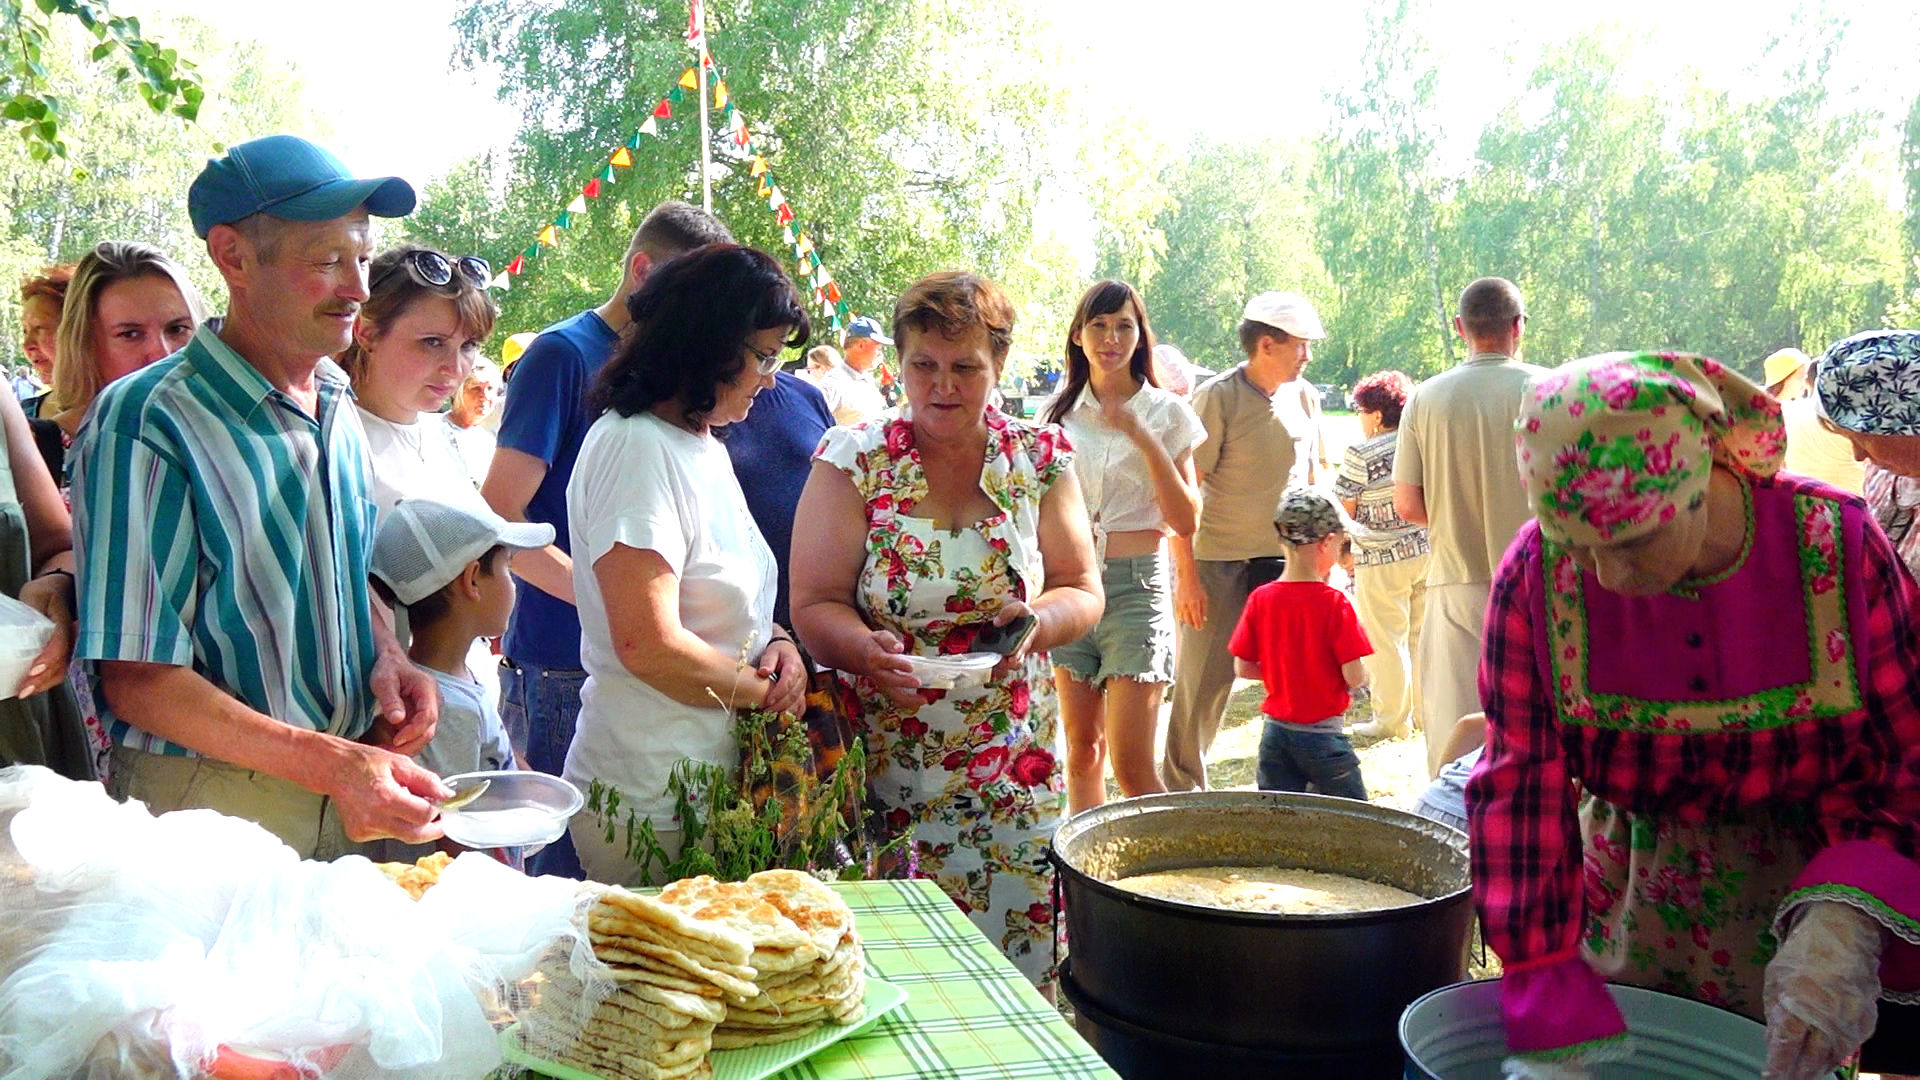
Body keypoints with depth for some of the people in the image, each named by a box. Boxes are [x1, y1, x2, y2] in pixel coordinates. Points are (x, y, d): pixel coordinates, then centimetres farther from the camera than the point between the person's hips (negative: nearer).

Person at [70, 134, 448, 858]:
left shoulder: (336, 402, 6)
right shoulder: (147, 426, -18)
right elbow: (135, 678, -20)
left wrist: (386, 654, -2)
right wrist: (329, 763, -28)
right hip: (208, 802, -6)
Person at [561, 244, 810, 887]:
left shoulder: (705, 444, 13)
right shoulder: (634, 448, -17)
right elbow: (650, 647, -25)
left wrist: (777, 642, 2)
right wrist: (762, 689, -10)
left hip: (722, 778, 9)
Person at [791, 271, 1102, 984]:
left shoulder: (1042, 458, 5)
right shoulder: (854, 460, -1)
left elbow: (1083, 592, 7)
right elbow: (814, 605, -4)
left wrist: (1037, 618, -16)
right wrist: (867, 648, -25)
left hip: (1014, 773, 2)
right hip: (879, 766, -1)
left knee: (1014, 966, 4)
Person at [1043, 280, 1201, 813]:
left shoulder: (1165, 413, 1)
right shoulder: (1058, 412, 9)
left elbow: (1185, 522, -5)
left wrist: (1145, 439, -14)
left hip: (1135, 584, -3)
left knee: (1131, 763, -8)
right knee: (1081, 752, 9)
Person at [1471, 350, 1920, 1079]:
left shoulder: (1835, 548, -18)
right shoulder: (1539, 572, -18)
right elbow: (1520, 786, -17)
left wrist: (1844, 925, -28)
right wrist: (1551, 1018, -22)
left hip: (1798, 901, 0)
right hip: (1624, 904, 0)